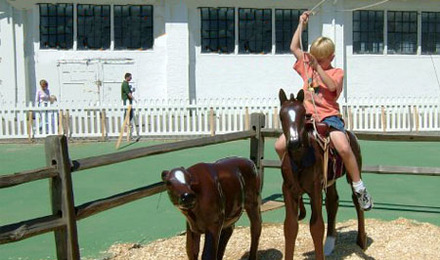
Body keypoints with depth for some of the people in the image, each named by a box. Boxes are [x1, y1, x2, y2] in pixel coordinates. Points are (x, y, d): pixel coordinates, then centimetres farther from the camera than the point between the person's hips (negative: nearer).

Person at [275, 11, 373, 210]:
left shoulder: (337, 72, 3)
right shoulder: (307, 66, 16)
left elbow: (332, 85, -19)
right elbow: (294, 47, 18)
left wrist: (317, 67, -24)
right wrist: (301, 24, 19)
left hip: (329, 116, -5)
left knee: (343, 148, -28)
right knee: (280, 146, -8)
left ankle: (359, 188, -11)